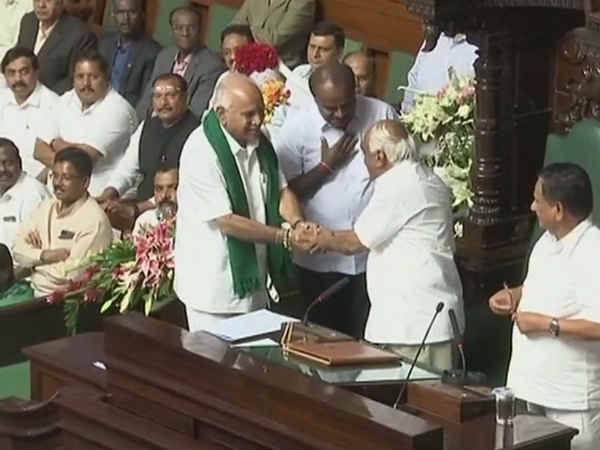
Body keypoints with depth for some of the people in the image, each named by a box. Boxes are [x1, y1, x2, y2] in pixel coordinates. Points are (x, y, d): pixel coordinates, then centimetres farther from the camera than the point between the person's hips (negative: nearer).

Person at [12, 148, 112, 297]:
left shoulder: (94, 220, -12)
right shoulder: (47, 206, 13)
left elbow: (70, 274, -18)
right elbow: (18, 250, 8)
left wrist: (36, 250, -3)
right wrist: (44, 255, -11)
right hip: (35, 293, 7)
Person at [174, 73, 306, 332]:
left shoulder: (259, 142, 5)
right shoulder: (200, 152, -21)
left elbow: (281, 190, 9)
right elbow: (227, 222, -23)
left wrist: (298, 223, -14)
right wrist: (286, 237, -23)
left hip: (252, 279, 8)